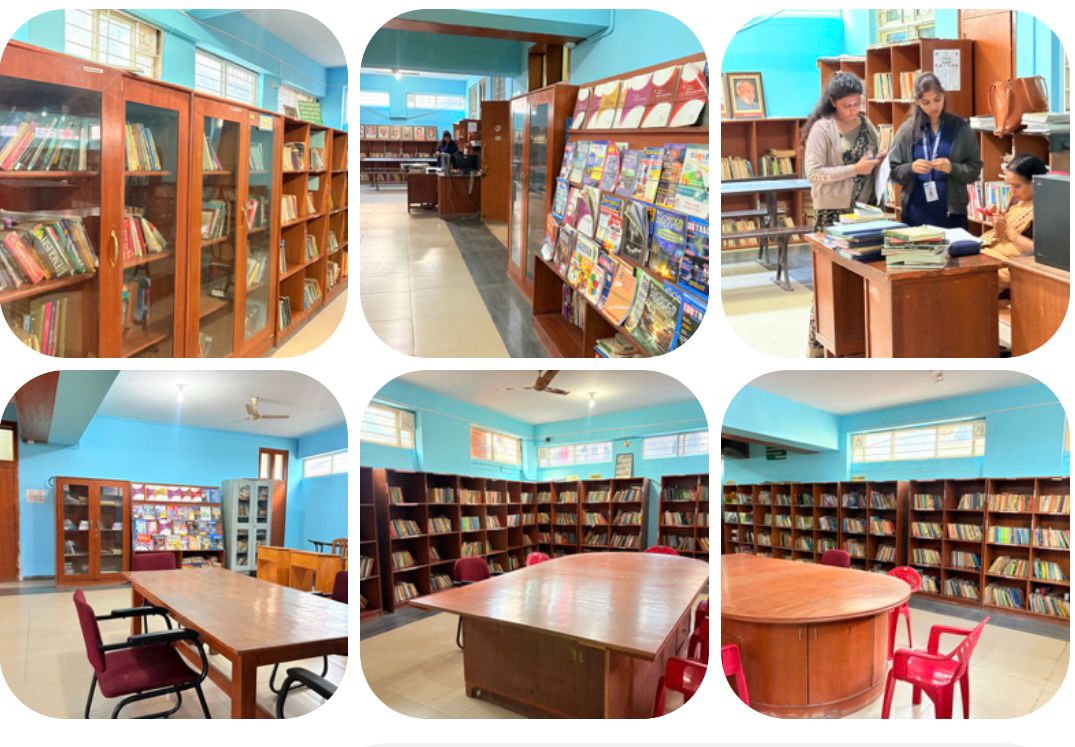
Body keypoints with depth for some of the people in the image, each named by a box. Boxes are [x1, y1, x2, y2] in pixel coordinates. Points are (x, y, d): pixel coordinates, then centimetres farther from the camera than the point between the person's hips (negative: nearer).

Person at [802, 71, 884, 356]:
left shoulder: (866, 125, 11)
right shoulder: (822, 128, -8)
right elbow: (813, 172, -15)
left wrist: (879, 160, 0)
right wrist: (855, 169, -18)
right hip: (833, 212, -6)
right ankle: (818, 342, 6)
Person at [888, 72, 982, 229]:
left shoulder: (960, 127, 1)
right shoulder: (907, 129, 2)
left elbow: (974, 170, 0)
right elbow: (893, 171, 2)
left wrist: (952, 168, -18)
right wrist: (911, 168, -17)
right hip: (915, 214, 1)